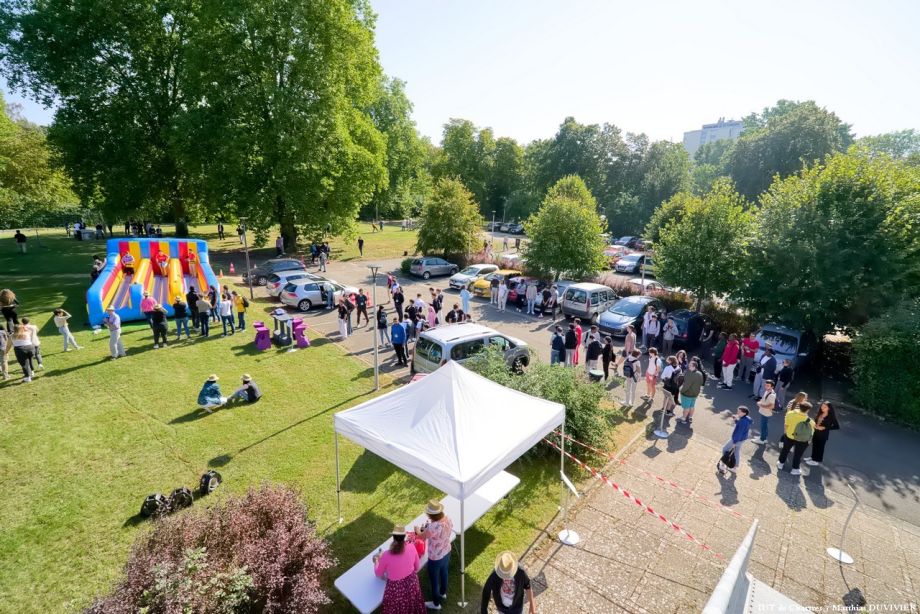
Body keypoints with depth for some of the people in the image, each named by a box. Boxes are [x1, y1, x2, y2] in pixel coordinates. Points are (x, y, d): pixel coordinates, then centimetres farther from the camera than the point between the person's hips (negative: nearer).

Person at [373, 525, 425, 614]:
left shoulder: (386, 555, -26)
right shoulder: (412, 547, -19)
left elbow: (378, 574, -6)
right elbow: (417, 567, -1)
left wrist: (376, 561, 12)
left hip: (396, 588, -2)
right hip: (411, 583, 2)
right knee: (411, 606, 31)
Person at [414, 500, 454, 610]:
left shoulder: (433, 527, -40)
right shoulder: (448, 520, -18)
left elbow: (421, 536, -20)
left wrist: (417, 530, 0)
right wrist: (427, 529, 4)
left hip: (435, 558, -6)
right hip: (447, 553, 7)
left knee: (434, 580, 21)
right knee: (444, 573, 32)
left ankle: (436, 603, 45)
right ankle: (443, 593, 59)